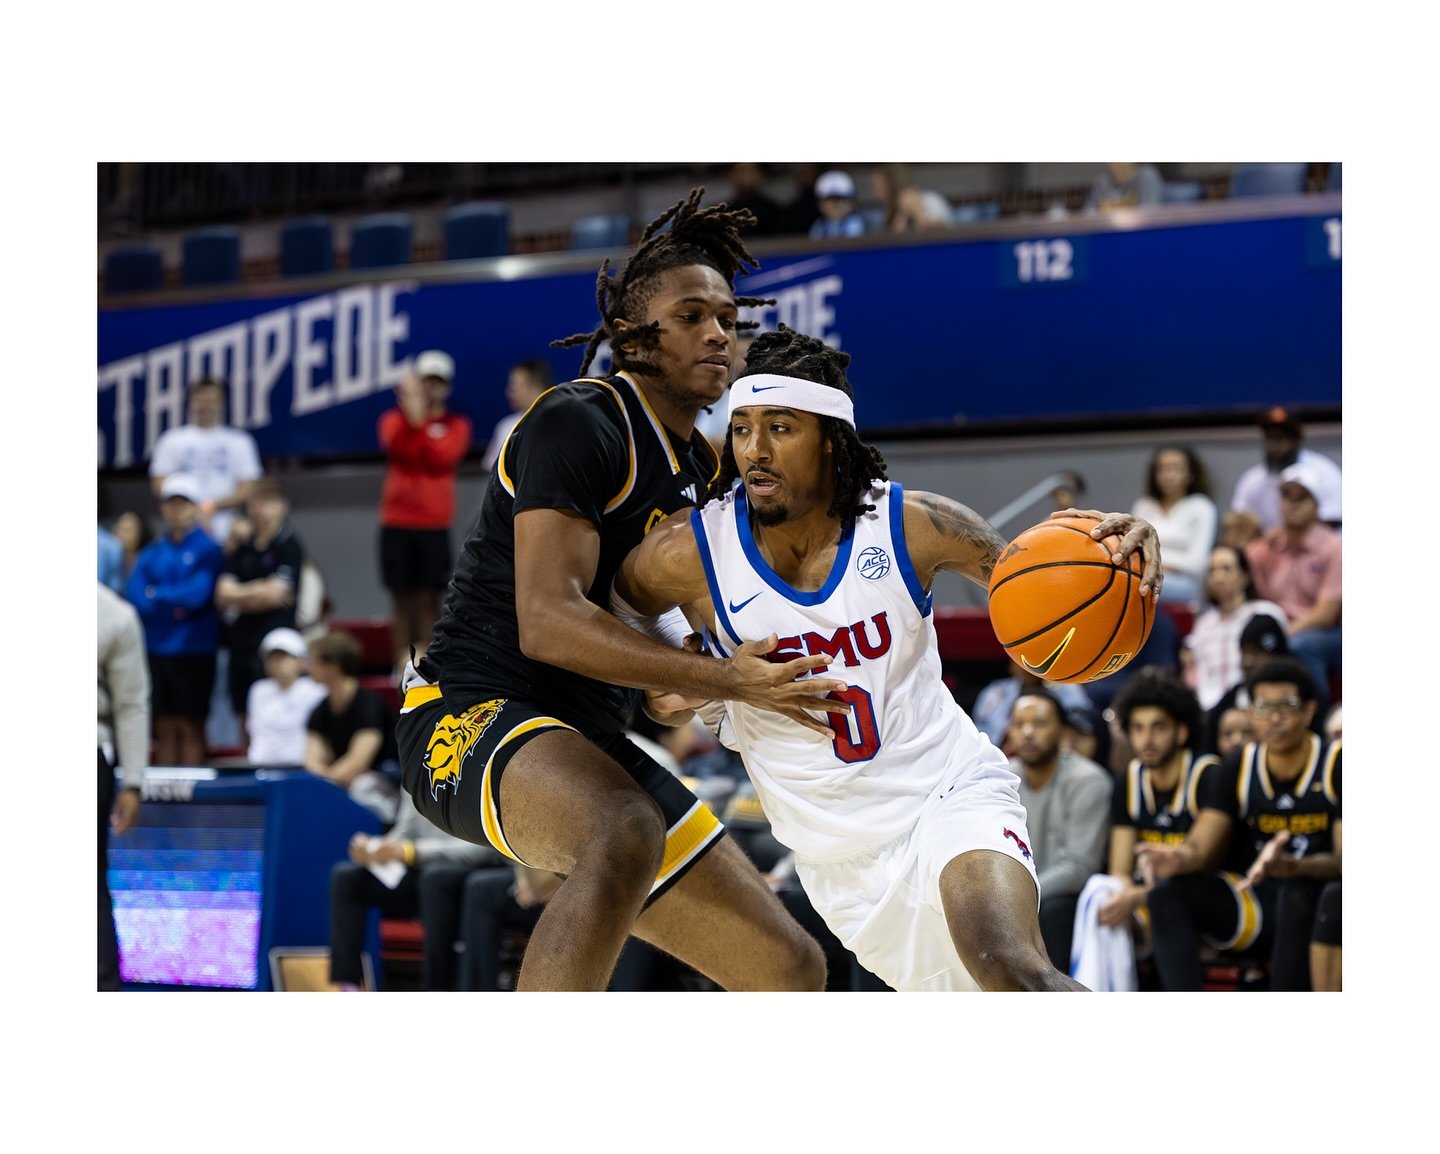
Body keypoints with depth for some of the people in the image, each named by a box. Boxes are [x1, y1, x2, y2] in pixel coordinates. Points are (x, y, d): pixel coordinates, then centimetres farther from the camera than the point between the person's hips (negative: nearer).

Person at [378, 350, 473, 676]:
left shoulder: (455, 425, 7)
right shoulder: (394, 419, 11)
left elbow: (442, 458, -12)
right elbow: (395, 445, -12)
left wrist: (420, 420, -17)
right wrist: (411, 412, -21)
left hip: (434, 525, -1)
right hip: (397, 522, 1)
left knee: (428, 599, -5)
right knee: (401, 597, 0)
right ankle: (402, 664, 2)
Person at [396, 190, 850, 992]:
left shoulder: (701, 467, 16)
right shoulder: (577, 423, -12)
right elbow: (547, 622, -24)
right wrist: (727, 679, -28)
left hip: (590, 746, 9)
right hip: (471, 714, -9)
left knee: (791, 969, 4)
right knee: (627, 831, -42)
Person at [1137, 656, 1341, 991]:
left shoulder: (1335, 766, -6)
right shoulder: (1237, 770, 6)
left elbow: (1342, 861, -14)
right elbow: (1201, 847, -1)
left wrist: (1291, 867, -35)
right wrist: (1178, 859, -27)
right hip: (1252, 909, 4)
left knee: (1298, 895, -38)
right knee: (1169, 891, -18)